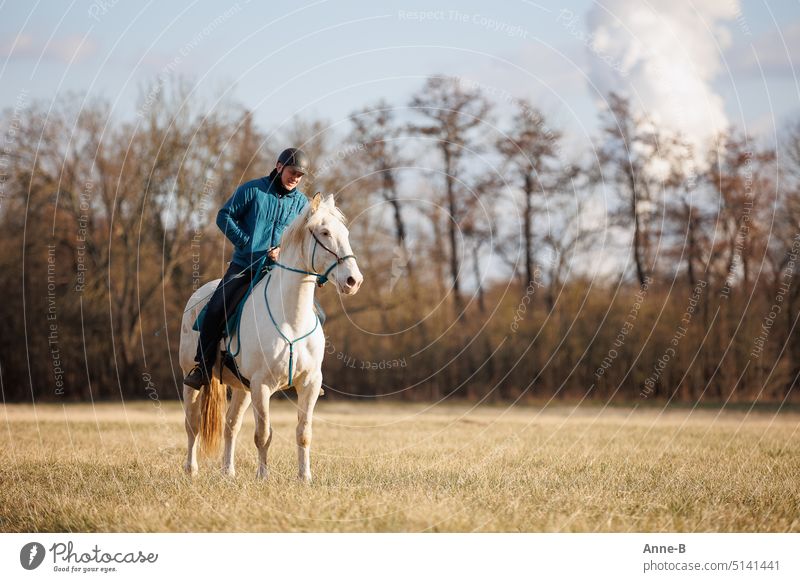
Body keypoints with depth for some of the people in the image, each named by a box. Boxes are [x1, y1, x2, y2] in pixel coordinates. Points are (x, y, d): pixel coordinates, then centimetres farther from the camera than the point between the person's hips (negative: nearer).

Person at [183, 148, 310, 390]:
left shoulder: (301, 202, 10)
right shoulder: (252, 190, 0)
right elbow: (224, 216, -1)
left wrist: (284, 249, -8)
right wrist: (247, 243, -10)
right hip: (245, 267, -3)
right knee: (217, 308, -22)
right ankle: (203, 367, -10)